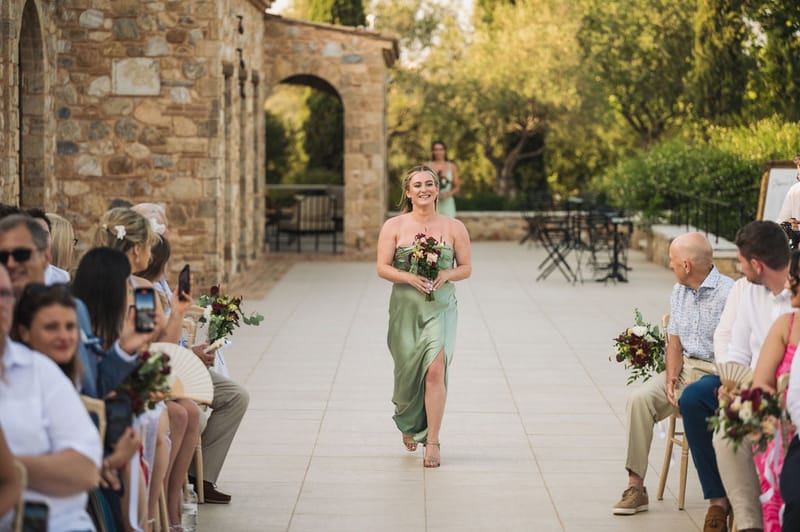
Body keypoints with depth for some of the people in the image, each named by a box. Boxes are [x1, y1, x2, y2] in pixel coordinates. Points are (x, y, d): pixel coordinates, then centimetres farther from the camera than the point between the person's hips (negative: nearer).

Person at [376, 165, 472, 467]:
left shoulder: (454, 227, 3)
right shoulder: (394, 226, 1)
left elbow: (466, 268, 7)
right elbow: (382, 268, -2)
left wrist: (447, 274, -14)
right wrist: (409, 277, -19)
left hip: (440, 308, -1)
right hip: (405, 308, 1)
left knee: (435, 370, -15)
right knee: (408, 370, 9)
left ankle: (432, 442, -11)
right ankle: (409, 423, 41)